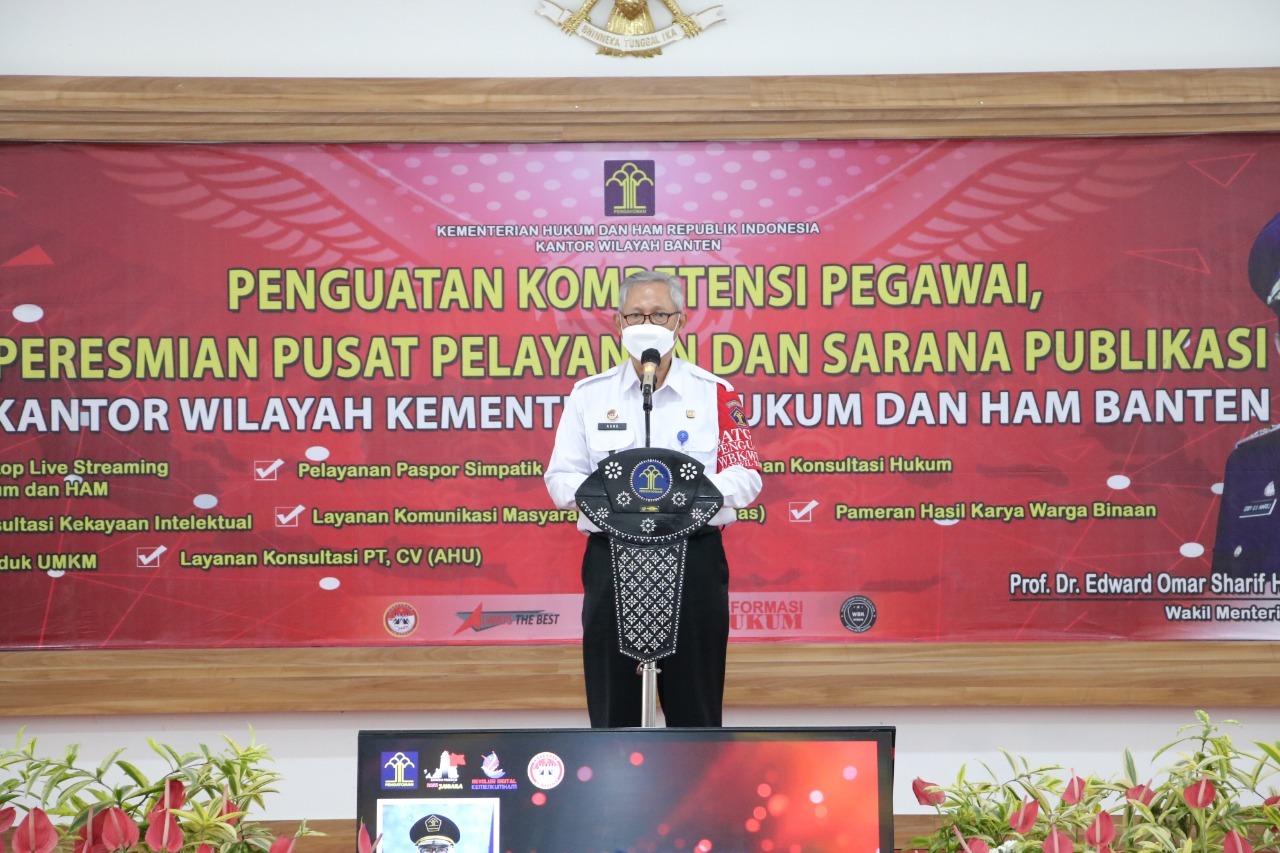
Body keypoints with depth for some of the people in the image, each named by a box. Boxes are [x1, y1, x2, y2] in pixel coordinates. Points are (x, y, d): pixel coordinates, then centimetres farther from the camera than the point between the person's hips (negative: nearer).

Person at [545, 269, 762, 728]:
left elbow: (746, 475, 3)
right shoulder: (589, 394, 10)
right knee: (613, 704, 4)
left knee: (695, 705, 3)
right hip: (611, 556, 1)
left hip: (695, 556, -1)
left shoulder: (716, 394, 7)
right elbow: (560, 478, 8)